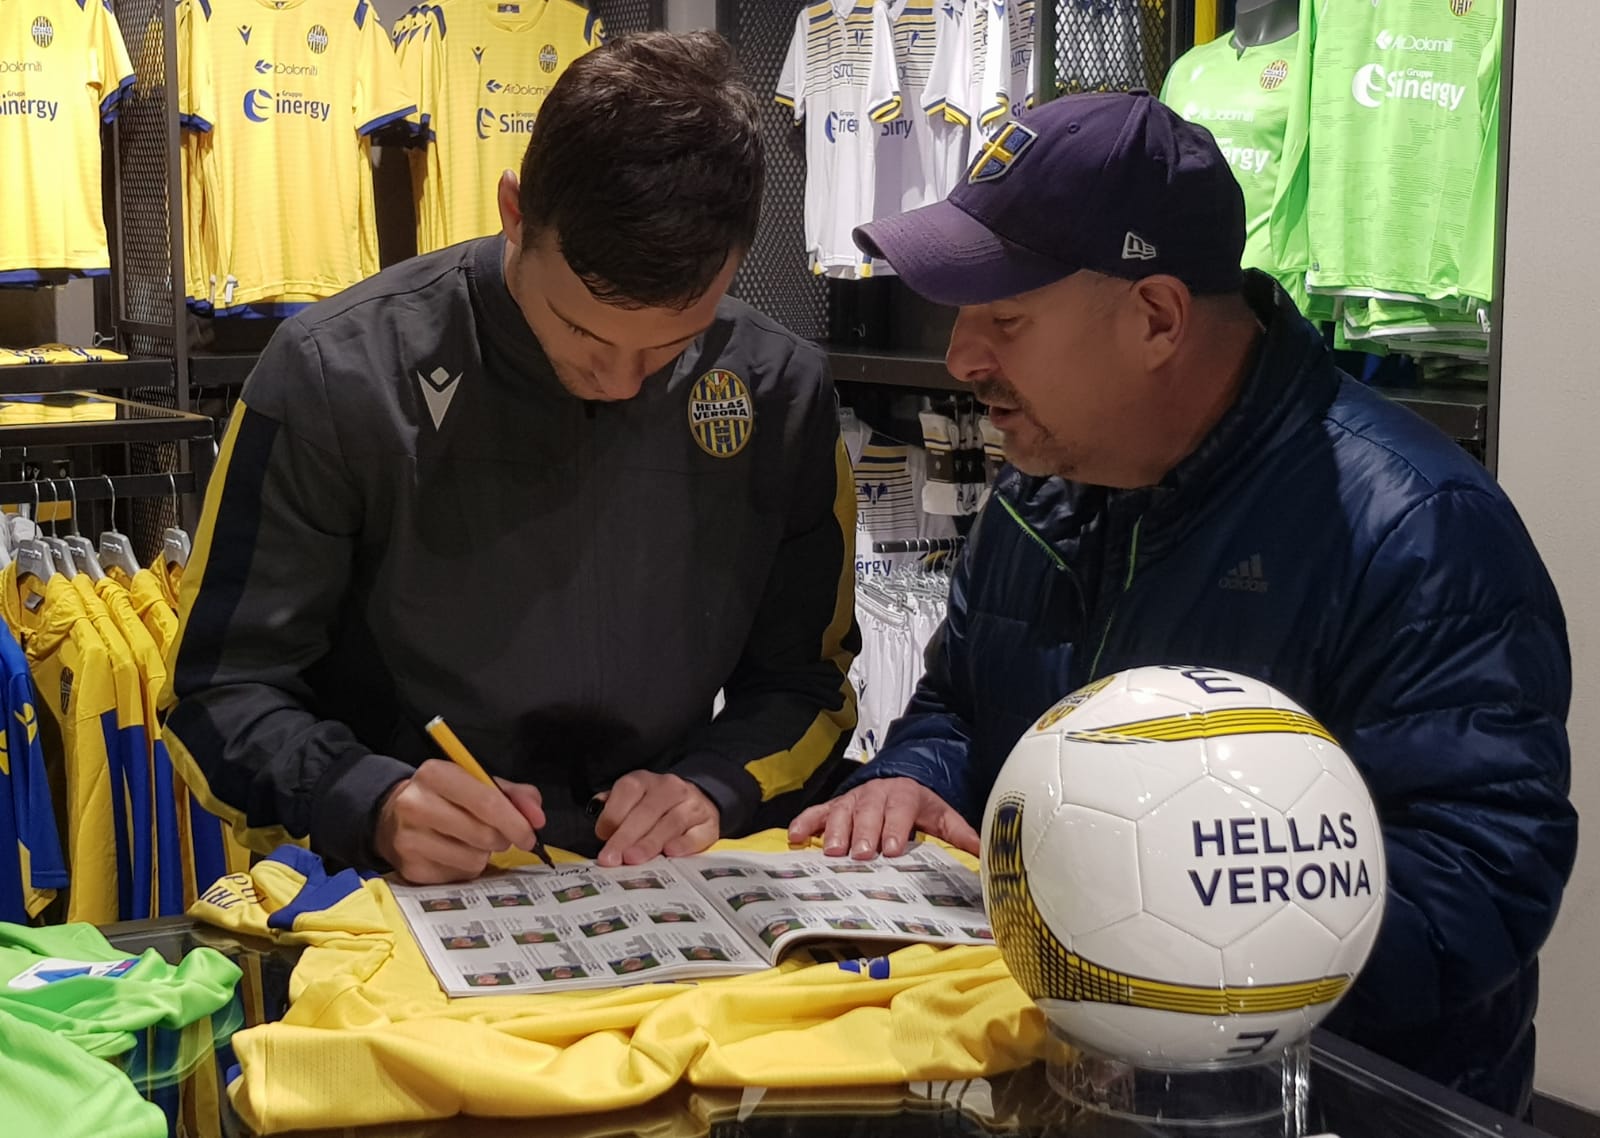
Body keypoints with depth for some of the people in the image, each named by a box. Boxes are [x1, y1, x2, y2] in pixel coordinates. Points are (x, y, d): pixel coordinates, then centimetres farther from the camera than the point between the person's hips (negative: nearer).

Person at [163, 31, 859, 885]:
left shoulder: (782, 392, -1)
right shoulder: (333, 377, -10)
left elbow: (805, 678, 9)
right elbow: (225, 692, -5)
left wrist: (714, 788, -11)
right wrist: (376, 806, -24)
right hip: (394, 908, -1)